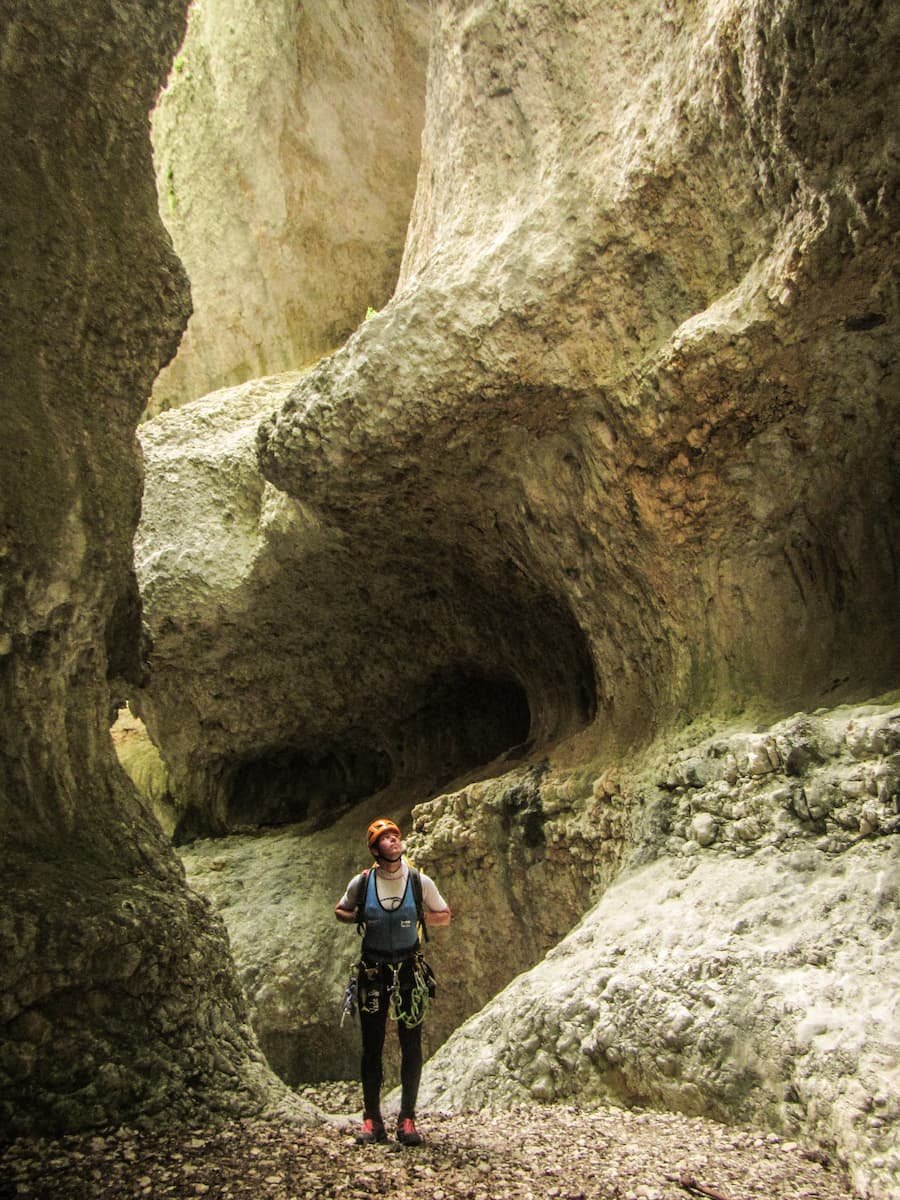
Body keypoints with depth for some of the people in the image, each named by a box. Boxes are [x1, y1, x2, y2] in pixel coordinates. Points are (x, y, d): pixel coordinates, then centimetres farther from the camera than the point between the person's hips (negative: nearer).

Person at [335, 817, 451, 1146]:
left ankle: (407, 1119, 13)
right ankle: (372, 1119, 17)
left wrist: (421, 916, -12)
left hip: (409, 969, 0)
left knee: (411, 1045, 3)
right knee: (371, 1045, 6)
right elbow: (340, 911, 12)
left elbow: (444, 916, 7)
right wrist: (360, 917, -9)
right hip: (372, 969, 0)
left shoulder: (420, 881, -5)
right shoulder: (361, 882, -5)